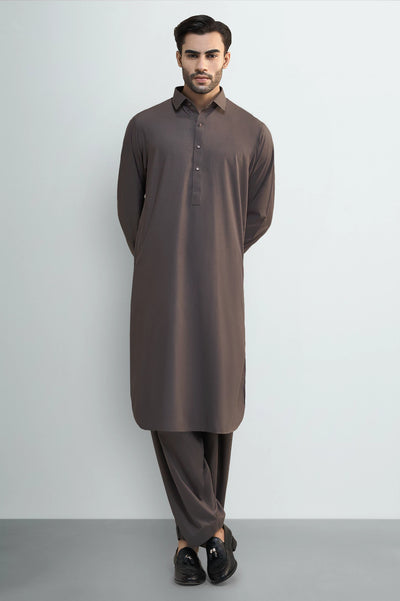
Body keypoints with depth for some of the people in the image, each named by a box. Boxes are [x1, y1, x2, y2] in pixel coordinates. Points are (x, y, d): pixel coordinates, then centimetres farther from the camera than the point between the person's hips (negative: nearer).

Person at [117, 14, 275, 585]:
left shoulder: (252, 133, 7)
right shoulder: (145, 126, 8)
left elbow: (259, 215, 14)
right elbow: (129, 208, 12)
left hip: (219, 287, 0)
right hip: (159, 287, 0)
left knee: (216, 408, 4)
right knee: (167, 406, -4)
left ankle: (193, 532, 19)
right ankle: (211, 529, 8)